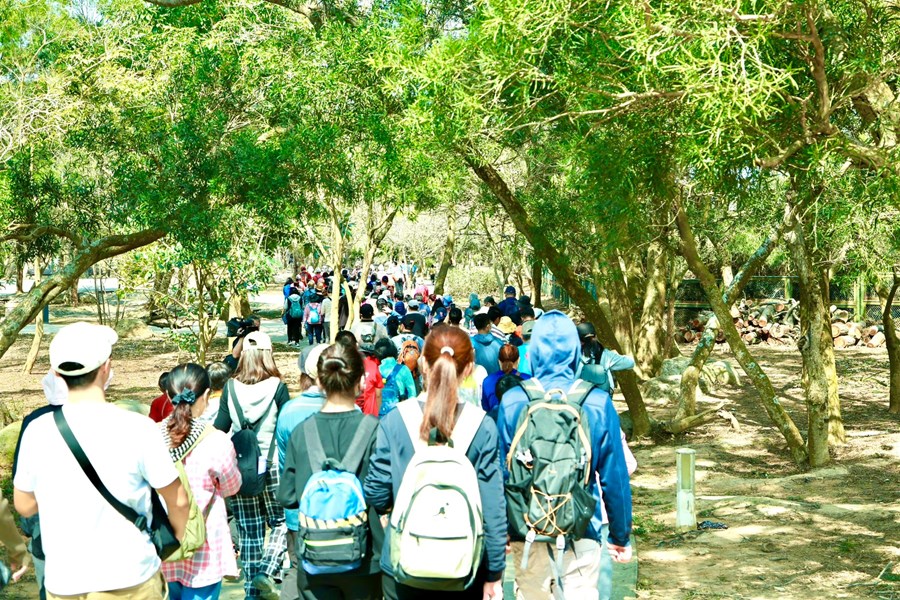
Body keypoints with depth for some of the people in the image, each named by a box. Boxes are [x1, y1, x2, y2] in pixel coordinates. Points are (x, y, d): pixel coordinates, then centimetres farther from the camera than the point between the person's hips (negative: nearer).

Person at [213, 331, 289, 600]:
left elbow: (220, 428, 1)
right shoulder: (276, 387, -9)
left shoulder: (231, 388, -2)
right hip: (272, 466, -3)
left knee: (249, 531, 11)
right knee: (280, 522, 13)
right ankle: (266, 571, -7)